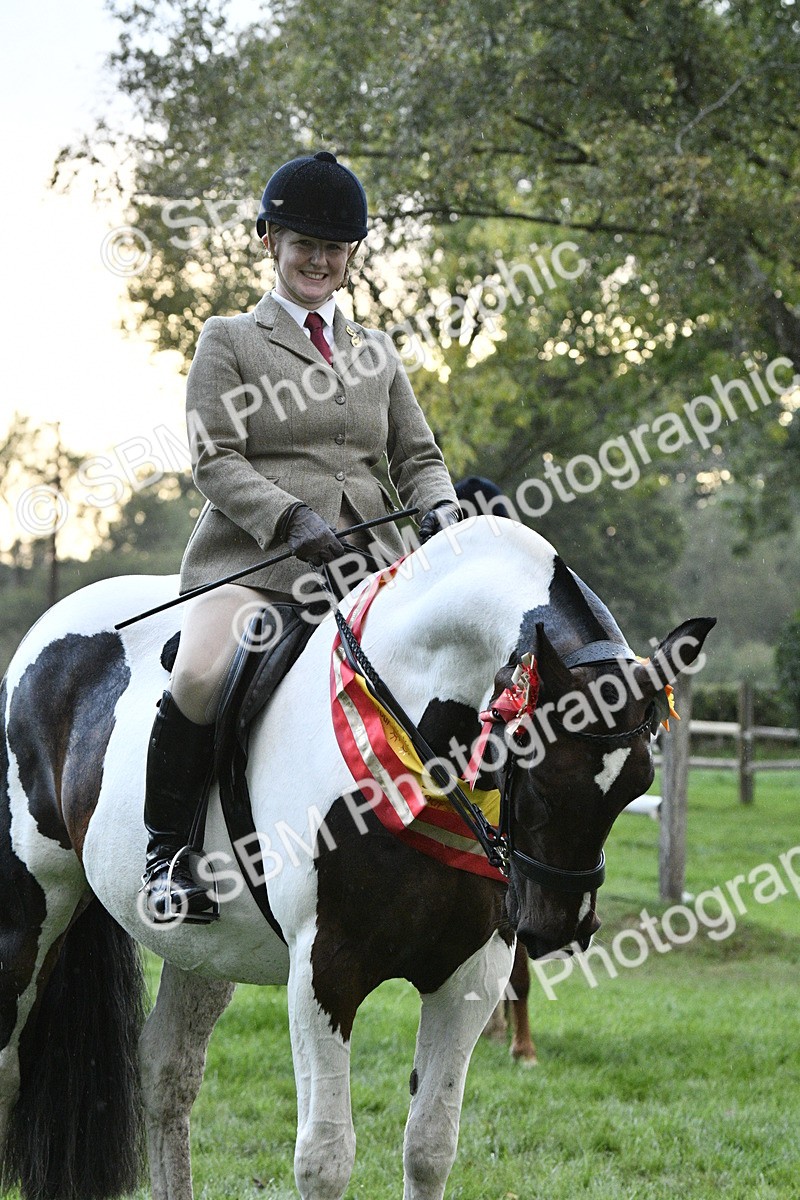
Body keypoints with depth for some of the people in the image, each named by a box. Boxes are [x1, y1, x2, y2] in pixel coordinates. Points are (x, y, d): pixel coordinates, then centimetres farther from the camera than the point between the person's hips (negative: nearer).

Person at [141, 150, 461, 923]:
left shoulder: (376, 352, 23)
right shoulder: (230, 340, 9)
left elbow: (416, 456, 20)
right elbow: (214, 459, -2)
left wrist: (441, 509, -3)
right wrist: (291, 519, -19)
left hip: (367, 561, 5)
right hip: (252, 558, -4)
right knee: (202, 677, -32)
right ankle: (167, 852, -12)